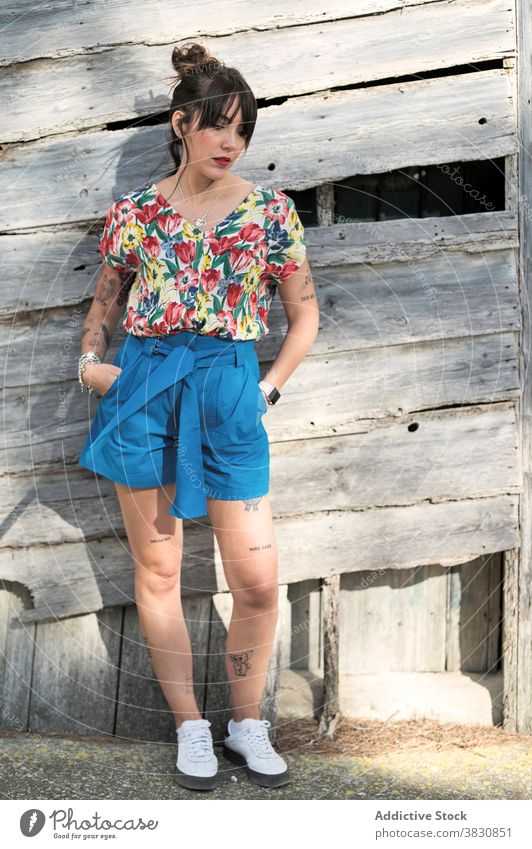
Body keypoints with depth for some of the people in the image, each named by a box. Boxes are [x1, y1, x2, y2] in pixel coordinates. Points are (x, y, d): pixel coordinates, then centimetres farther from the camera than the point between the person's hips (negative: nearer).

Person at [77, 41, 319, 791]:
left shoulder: (270, 210, 5)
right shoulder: (137, 211, 6)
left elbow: (305, 316, 12)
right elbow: (105, 304, 18)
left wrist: (268, 388, 3)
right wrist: (90, 362, 1)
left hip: (229, 394, 0)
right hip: (143, 391, 1)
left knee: (258, 581, -3)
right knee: (158, 569, 5)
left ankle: (248, 727, 18)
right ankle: (190, 729, 19)